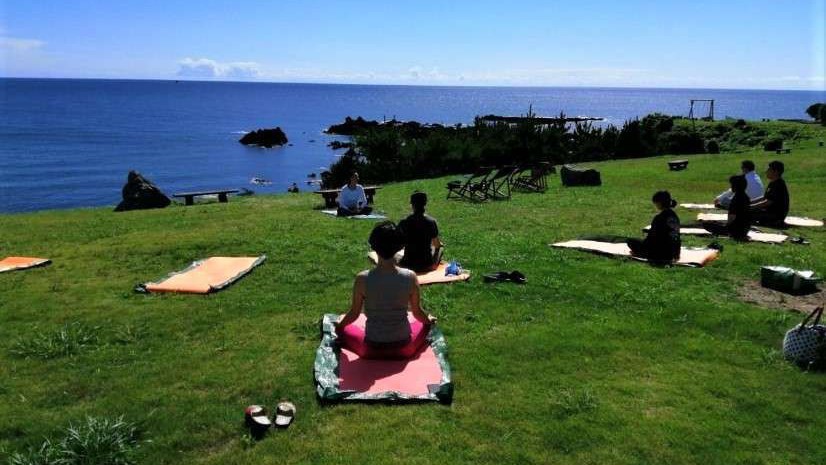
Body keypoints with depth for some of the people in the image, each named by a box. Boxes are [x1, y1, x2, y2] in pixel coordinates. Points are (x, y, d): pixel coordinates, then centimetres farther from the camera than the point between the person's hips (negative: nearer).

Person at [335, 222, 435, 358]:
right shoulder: (410, 277, -16)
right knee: (425, 323, 32)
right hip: (404, 348, 2)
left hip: (371, 349, -2)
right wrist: (429, 320, 21)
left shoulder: (362, 279, -18)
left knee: (342, 328, 27)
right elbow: (417, 312, -2)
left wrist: (339, 324, 18)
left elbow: (354, 313, -5)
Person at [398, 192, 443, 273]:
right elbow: (437, 245, -1)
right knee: (440, 248, 32)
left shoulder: (403, 223, -12)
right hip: (427, 266, 0)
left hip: (408, 266, 0)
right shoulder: (431, 222, -13)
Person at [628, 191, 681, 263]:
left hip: (660, 253, -8)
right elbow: (677, 237, 11)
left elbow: (651, 237, -14)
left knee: (630, 241, 3)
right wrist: (677, 253, 24)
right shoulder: (675, 217, 3)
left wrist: (637, 252, -2)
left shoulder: (659, 218, -20)